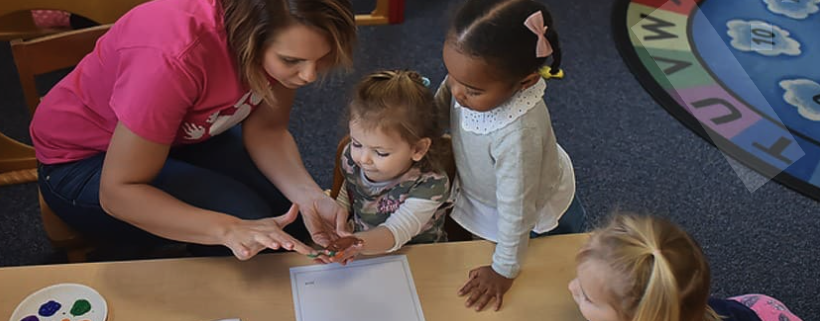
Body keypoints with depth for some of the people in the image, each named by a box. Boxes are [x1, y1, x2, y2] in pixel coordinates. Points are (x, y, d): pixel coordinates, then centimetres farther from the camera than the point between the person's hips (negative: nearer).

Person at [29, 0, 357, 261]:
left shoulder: (282, 36, -21)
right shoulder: (177, 57, -40)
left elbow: (266, 129, -11)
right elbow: (117, 191, -32)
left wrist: (309, 195, -29)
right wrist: (230, 230, -44)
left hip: (181, 135, 6)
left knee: (287, 201, -11)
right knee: (247, 216, -23)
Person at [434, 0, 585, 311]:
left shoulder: (519, 133, -46)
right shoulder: (477, 77, -30)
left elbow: (516, 210, -32)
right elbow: (442, 104, -5)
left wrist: (504, 271, -19)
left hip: (537, 217, -5)